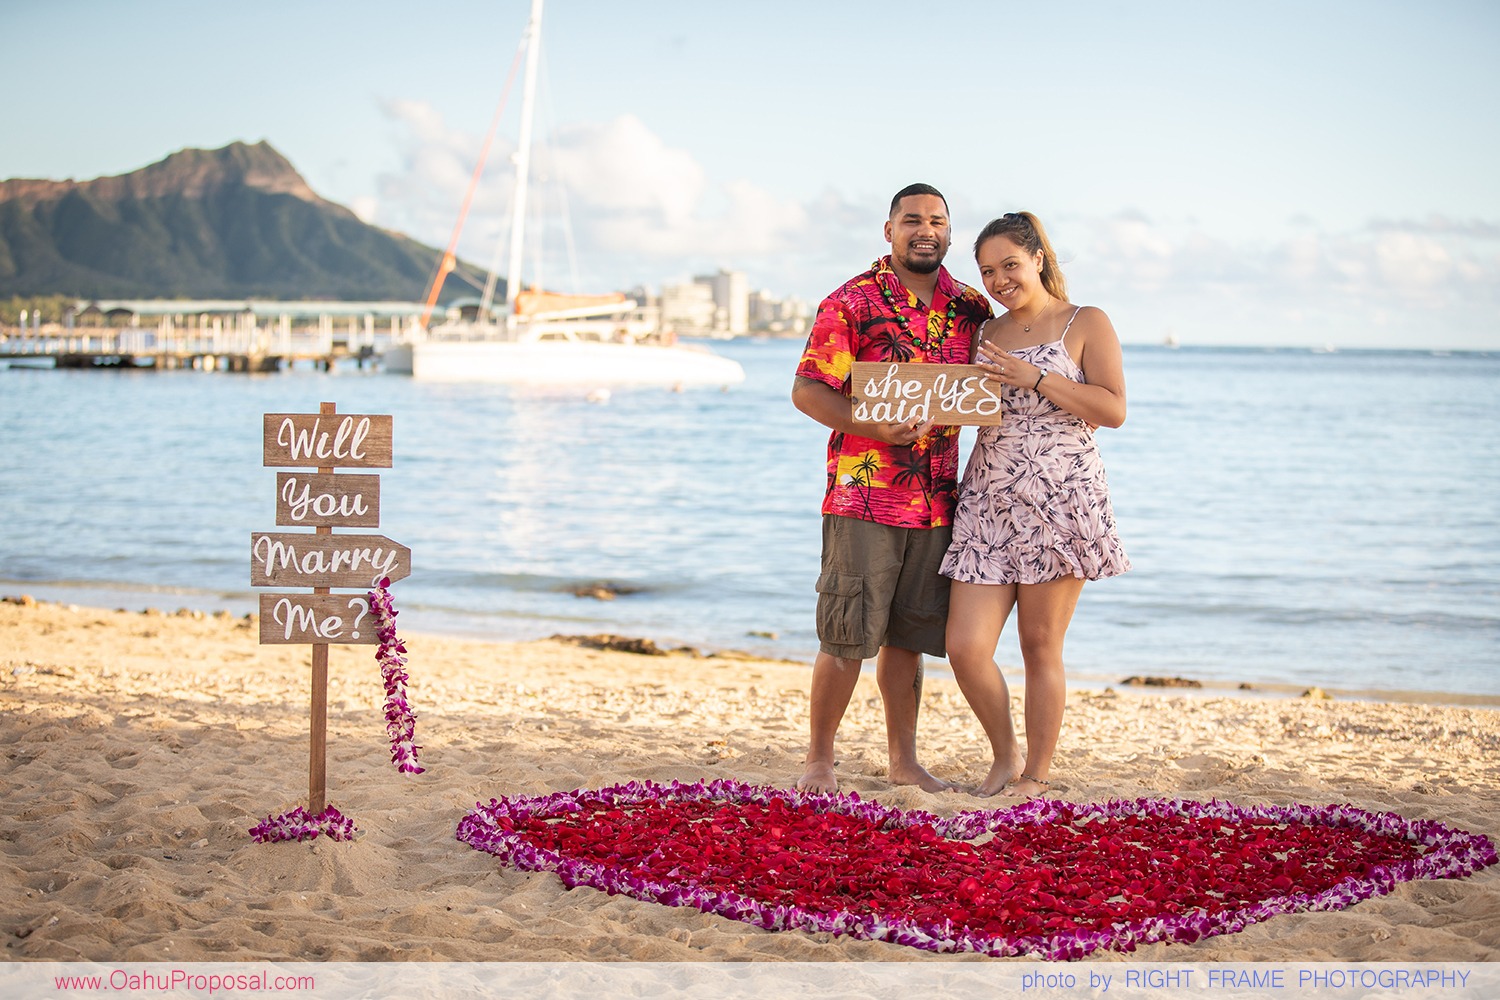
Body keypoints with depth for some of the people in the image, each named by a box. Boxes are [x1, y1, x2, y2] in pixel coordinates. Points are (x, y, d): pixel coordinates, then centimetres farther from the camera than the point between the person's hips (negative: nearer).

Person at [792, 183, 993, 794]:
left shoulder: (971, 308, 11)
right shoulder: (852, 302, -4)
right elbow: (808, 391, -8)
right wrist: (876, 427, -22)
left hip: (937, 501, 5)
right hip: (864, 496, -4)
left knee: (908, 636, 12)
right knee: (847, 637, -2)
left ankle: (903, 760, 22)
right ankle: (819, 762, 9)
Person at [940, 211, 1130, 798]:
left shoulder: (1086, 324, 3)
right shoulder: (985, 336, 17)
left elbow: (1113, 410, -8)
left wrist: (1034, 378, -14)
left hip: (1060, 498, -4)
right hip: (989, 502, 4)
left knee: (1040, 646, 0)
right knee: (965, 647, -5)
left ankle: (1037, 777, 14)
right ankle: (1005, 756, 18)